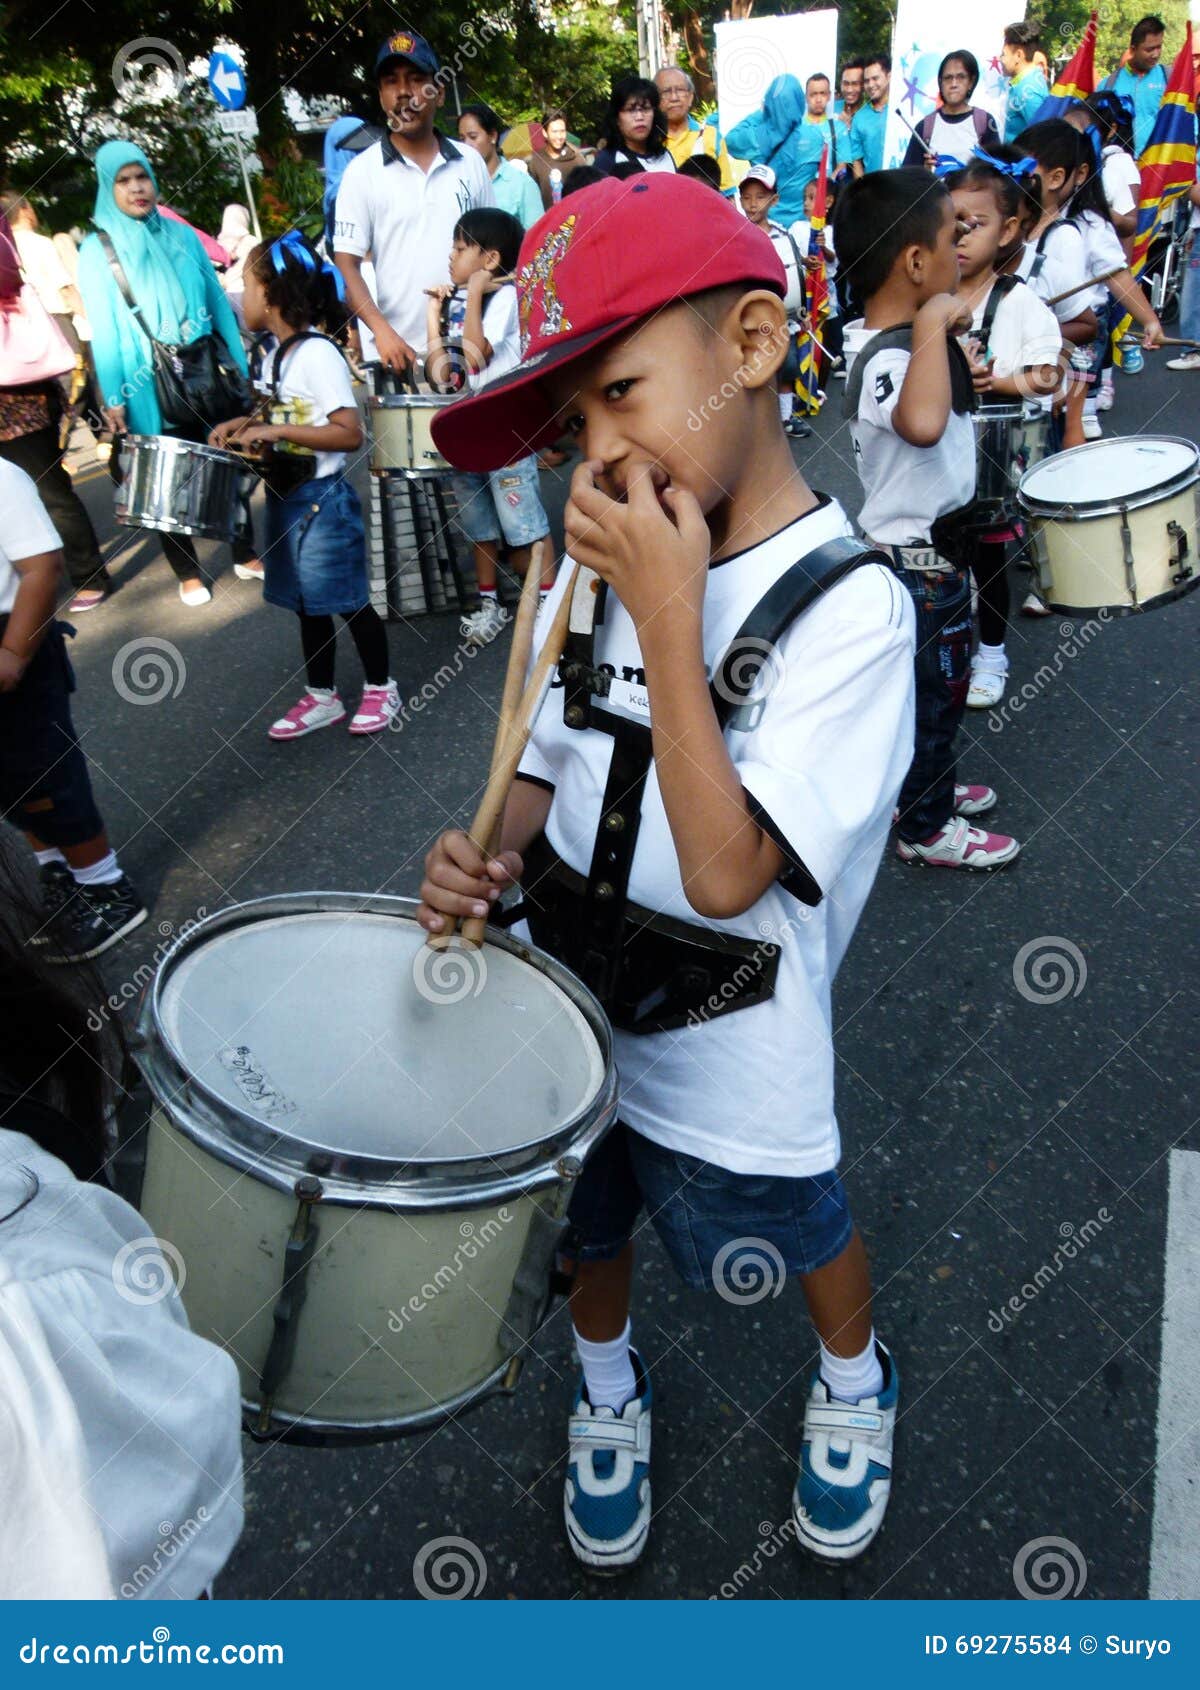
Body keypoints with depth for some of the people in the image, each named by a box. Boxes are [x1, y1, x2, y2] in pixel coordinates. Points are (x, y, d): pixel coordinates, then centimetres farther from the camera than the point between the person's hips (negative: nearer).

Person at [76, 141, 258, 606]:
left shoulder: (182, 235, 8)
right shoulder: (97, 250, -1)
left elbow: (218, 301, 11)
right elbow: (102, 328, -5)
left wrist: (241, 364, 7)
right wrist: (113, 397, -11)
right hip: (150, 384, -3)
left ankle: (246, 555, 20)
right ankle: (188, 572, 14)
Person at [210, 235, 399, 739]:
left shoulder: (317, 353, -18)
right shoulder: (275, 355, 10)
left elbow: (349, 433, -24)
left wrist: (275, 431, -26)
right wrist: (246, 425, 5)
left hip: (322, 500, -9)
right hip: (287, 497, 9)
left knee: (347, 601, 3)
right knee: (308, 603, 15)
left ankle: (381, 689, 21)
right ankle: (321, 697, 27)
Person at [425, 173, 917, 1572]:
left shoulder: (847, 607, -24)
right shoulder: (601, 562, -5)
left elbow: (727, 872, -30)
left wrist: (668, 616, -31)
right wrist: (489, 850, -15)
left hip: (728, 1065, -4)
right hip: (569, 1004, 5)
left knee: (798, 1238, 23)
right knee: (587, 1223, 26)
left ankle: (854, 1382, 56)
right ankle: (609, 1387, 58)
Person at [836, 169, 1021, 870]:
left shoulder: (895, 336, 2)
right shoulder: (886, 359, -29)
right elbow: (922, 421, -54)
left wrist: (945, 331, 7)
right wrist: (932, 322, -41)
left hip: (933, 544, 10)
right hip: (919, 557, -10)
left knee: (938, 684, 25)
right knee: (933, 691, 7)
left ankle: (928, 785, 45)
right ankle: (926, 827, 26)